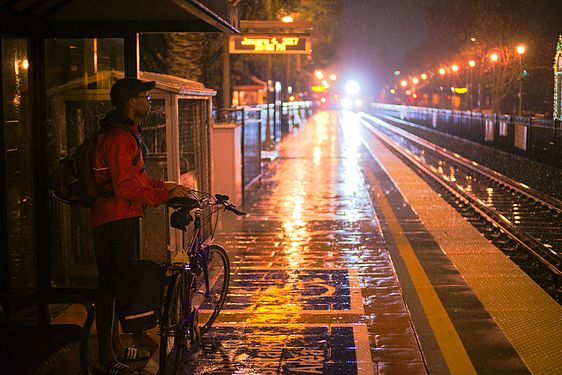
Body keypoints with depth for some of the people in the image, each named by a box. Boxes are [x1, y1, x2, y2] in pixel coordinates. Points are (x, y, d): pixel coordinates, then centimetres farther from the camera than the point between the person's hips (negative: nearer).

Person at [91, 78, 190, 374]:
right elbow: (126, 187, -25)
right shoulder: (119, 138, -19)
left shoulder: (128, 133, 17)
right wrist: (166, 195, -21)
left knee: (119, 283, 17)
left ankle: (116, 347, 28)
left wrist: (163, 185, 17)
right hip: (115, 219, -11)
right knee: (110, 286, -6)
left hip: (124, 217, 11)